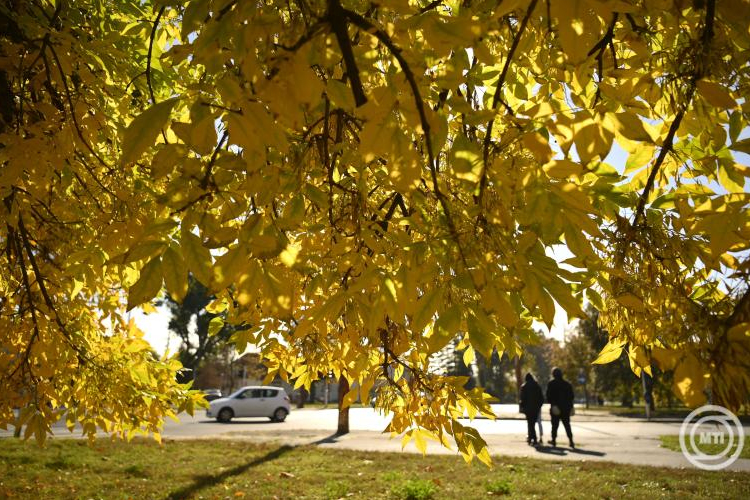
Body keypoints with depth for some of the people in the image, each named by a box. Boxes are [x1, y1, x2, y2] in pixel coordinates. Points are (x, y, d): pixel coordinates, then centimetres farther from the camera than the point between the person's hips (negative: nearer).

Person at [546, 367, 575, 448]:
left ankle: (554, 440, 8)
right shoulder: (567, 384, 8)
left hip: (555, 408, -3)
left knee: (555, 424, 5)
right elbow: (571, 396, 10)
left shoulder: (551, 383, -6)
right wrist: (571, 407, 14)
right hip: (566, 408, 3)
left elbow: (549, 396, -10)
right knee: (567, 425, 8)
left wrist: (552, 404, -2)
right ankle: (571, 441, 0)